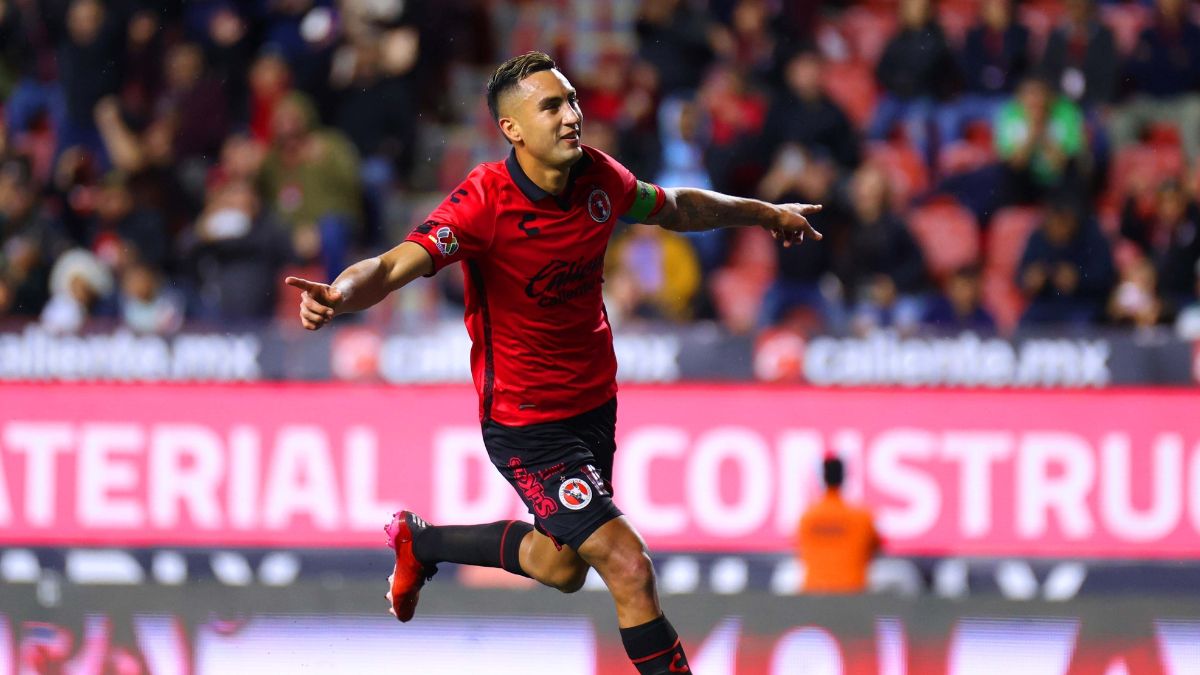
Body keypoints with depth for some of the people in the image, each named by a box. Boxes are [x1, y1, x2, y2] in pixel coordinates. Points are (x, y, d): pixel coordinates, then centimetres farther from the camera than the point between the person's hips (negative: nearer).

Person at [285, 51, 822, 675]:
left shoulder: (601, 178, -6)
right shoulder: (485, 201, -25)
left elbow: (675, 208, 16)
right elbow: (394, 266, -37)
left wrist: (762, 211, 26)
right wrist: (338, 294, -57)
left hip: (594, 405, 7)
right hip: (526, 426, -7)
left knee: (560, 567, 24)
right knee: (628, 567, -16)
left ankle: (420, 541, 45)